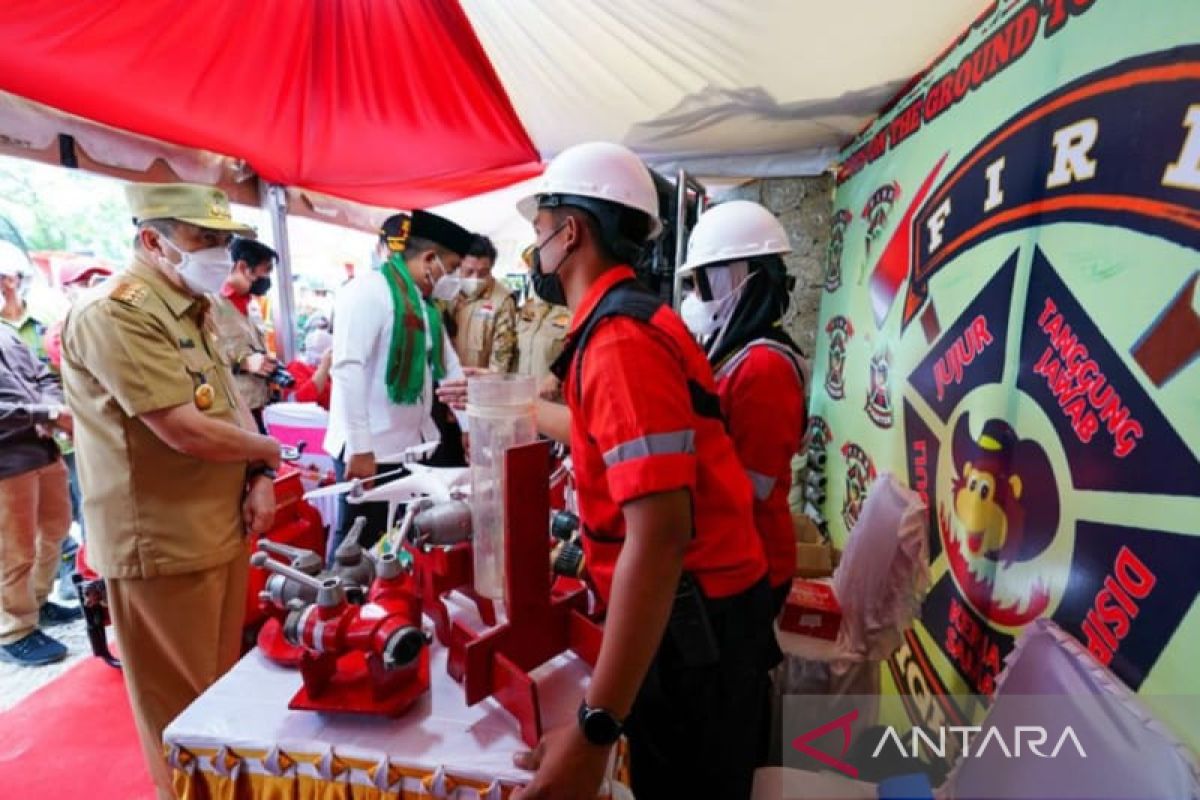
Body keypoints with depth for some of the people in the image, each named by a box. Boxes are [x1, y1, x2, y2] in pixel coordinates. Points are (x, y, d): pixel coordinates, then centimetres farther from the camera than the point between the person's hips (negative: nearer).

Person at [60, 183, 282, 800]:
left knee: (223, 684, 24)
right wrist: (270, 452, -8)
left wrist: (260, 478, -4)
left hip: (222, 529, 9)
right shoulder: (114, 314, -19)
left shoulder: (191, 310, 12)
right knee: (185, 710, 10)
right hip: (163, 543, -9)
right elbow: (186, 431, -26)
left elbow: (233, 405, 13)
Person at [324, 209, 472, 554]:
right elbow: (347, 369, -21)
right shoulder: (368, 290, -12)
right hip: (370, 449, -8)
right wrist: (359, 448, -23)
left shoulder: (424, 302, 14)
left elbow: (449, 367, 14)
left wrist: (470, 427, 9)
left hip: (413, 446, 8)